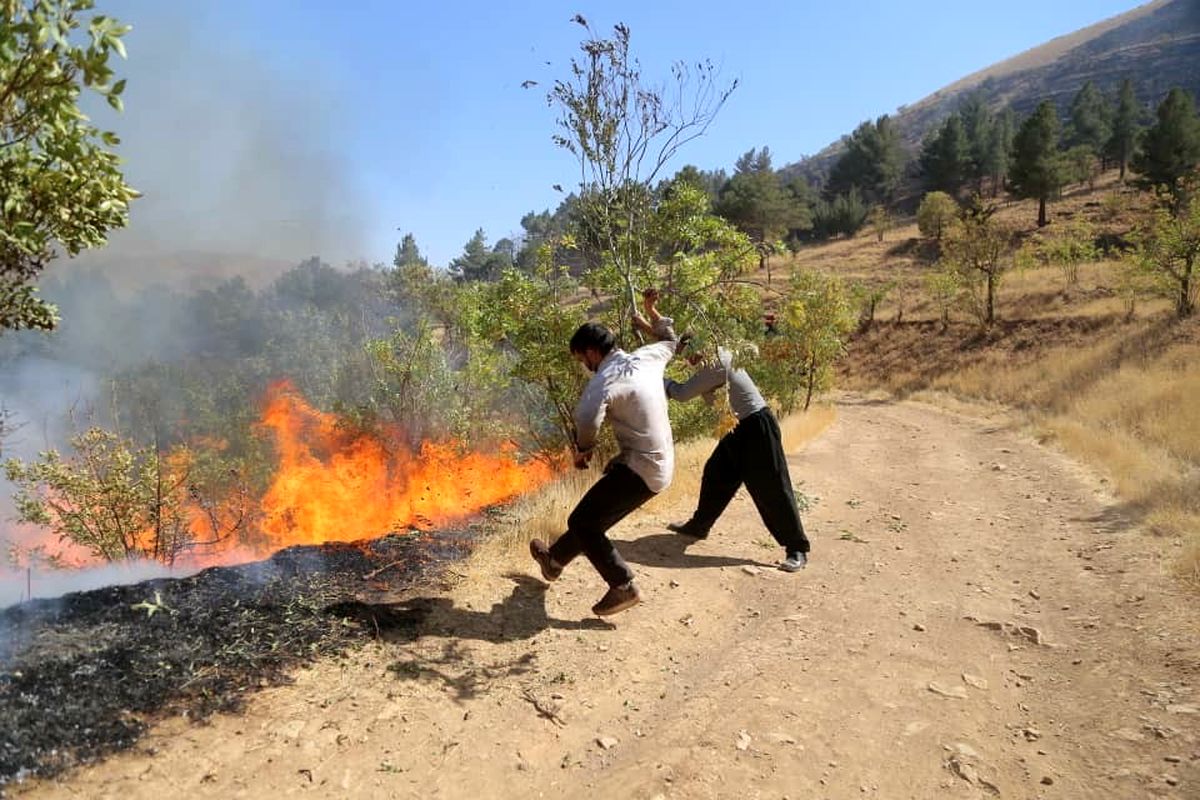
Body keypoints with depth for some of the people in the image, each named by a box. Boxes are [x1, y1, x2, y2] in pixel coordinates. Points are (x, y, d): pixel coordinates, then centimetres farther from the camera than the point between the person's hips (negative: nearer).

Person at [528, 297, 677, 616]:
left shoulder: (605, 380, -19)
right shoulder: (647, 357, 6)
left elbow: (587, 419, -36)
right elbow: (670, 341, 29)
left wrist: (583, 449, -16)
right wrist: (648, 323, 41)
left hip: (640, 467, -9)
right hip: (659, 464, 9)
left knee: (582, 521, -3)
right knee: (592, 516, 23)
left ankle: (623, 587, -1)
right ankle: (554, 560, 41)